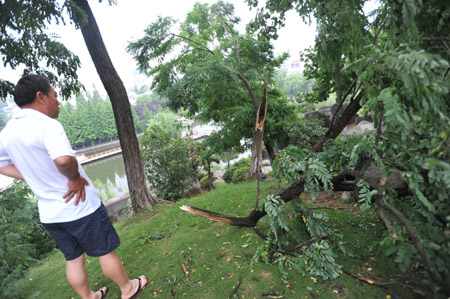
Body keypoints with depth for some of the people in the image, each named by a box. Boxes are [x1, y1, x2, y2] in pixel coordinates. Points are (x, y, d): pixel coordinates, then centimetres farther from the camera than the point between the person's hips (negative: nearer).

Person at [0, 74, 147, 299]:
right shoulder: (47, 125, -24)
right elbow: (64, 159, -42)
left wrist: (35, 177, 10)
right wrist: (75, 178, -23)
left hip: (48, 214, 7)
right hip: (80, 207, -7)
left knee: (73, 258, 23)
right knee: (105, 252, 13)